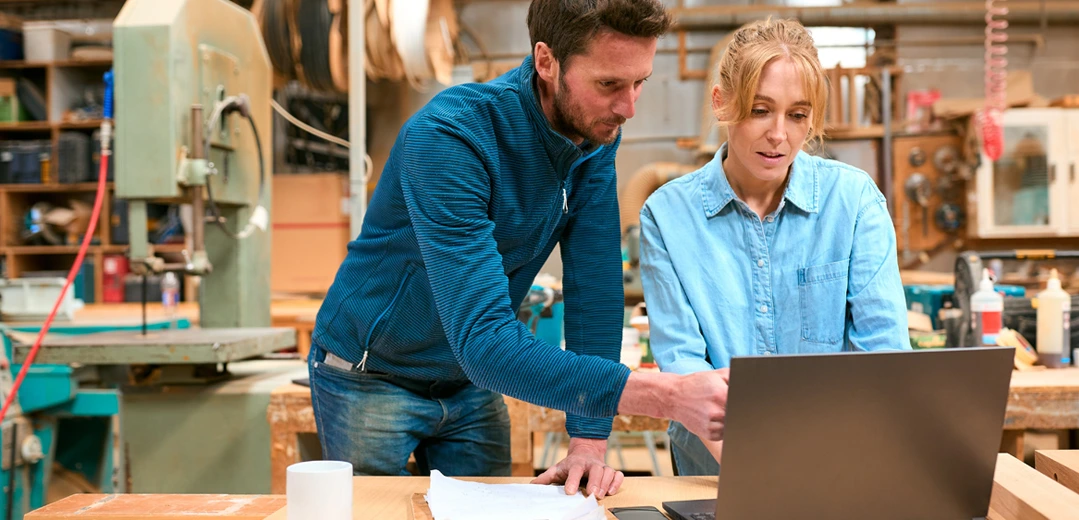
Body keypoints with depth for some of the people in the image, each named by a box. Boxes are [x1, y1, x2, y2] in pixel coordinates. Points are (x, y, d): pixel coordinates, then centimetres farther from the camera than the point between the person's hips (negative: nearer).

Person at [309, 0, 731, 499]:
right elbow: (485, 341, -39)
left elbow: (594, 282, -11)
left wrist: (589, 439, -18)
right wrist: (667, 396, -47)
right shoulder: (448, 135, -32)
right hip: (371, 378, -5)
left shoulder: (596, 132, -12)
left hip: (471, 382, 5)